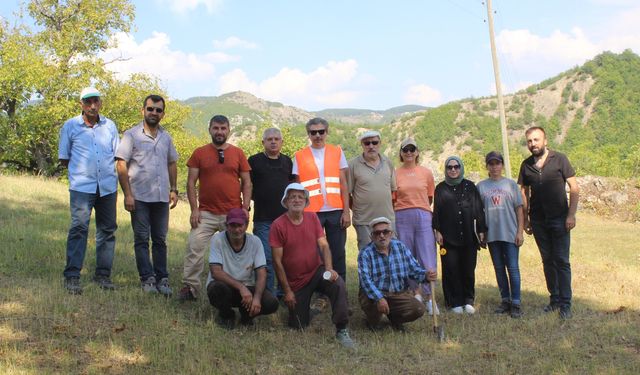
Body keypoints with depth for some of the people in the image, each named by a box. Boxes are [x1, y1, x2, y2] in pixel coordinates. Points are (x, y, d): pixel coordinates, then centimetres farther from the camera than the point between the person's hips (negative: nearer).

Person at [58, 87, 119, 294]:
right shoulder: (70, 126, 5)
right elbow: (64, 159, 11)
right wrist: (83, 167, 7)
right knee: (79, 228, -12)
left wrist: (105, 169, 6)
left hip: (107, 186, 3)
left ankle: (103, 274, 16)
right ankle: (72, 276, -8)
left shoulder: (110, 126, 11)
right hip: (81, 186, -3)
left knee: (107, 230, 6)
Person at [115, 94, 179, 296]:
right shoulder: (132, 135, -2)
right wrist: (127, 194, -13)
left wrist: (174, 189, 9)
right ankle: (147, 278, 7)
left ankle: (162, 279, 14)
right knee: (142, 239, 2)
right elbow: (121, 165, -6)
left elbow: (172, 164, 19)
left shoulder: (166, 137, 13)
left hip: (161, 196, 4)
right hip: (139, 196, -4)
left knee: (160, 240, 8)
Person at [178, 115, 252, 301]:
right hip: (206, 213, -1)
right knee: (194, 248, -7)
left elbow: (247, 183, 8)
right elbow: (191, 183, 3)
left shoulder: (238, 154, 7)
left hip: (233, 214, 1)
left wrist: (245, 208, -2)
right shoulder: (199, 153, 4)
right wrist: (194, 209, -6)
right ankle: (190, 287, 3)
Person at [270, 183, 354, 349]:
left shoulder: (312, 218, 1)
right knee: (299, 326, 2)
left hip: (317, 272, 2)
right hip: (295, 282, -2)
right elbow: (277, 261, -10)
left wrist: (329, 269, -23)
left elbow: (324, 245, -4)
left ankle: (341, 330, -19)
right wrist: (287, 291, -9)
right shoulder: (278, 225, -12)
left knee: (338, 284, -31)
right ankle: (306, 307, 38)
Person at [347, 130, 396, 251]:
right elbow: (346, 193, -3)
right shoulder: (353, 165, -5)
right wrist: (356, 209, -2)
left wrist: (390, 208, 10)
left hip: (388, 219, 4)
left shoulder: (388, 163, 9)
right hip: (364, 222, -4)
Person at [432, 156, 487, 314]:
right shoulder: (441, 188, 9)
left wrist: (481, 230, 3)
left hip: (469, 235, 1)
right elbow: (436, 211, 5)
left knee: (468, 269, 1)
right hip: (449, 236, 0)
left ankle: (468, 301, 12)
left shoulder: (470, 186, 10)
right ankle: (455, 302, 6)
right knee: (451, 269, -1)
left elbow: (479, 209, 8)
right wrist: (437, 231, -3)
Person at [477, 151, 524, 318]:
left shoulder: (511, 184, 4)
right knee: (499, 269, 9)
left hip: (510, 234, -2)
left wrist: (520, 231, -3)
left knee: (513, 268, -4)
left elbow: (519, 209, 3)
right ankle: (505, 300, 19)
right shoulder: (481, 186, 7)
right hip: (492, 234, 2)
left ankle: (516, 303, -1)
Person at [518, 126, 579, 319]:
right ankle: (554, 298, 19)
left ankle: (565, 304, -1)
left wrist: (571, 214, -12)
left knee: (562, 261, -5)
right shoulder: (526, 165, 6)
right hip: (538, 221, 4)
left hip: (559, 219, -4)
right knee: (548, 261, 10)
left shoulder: (559, 159, -4)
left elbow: (574, 188, -4)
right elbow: (524, 193, 12)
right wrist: (525, 219, 8)